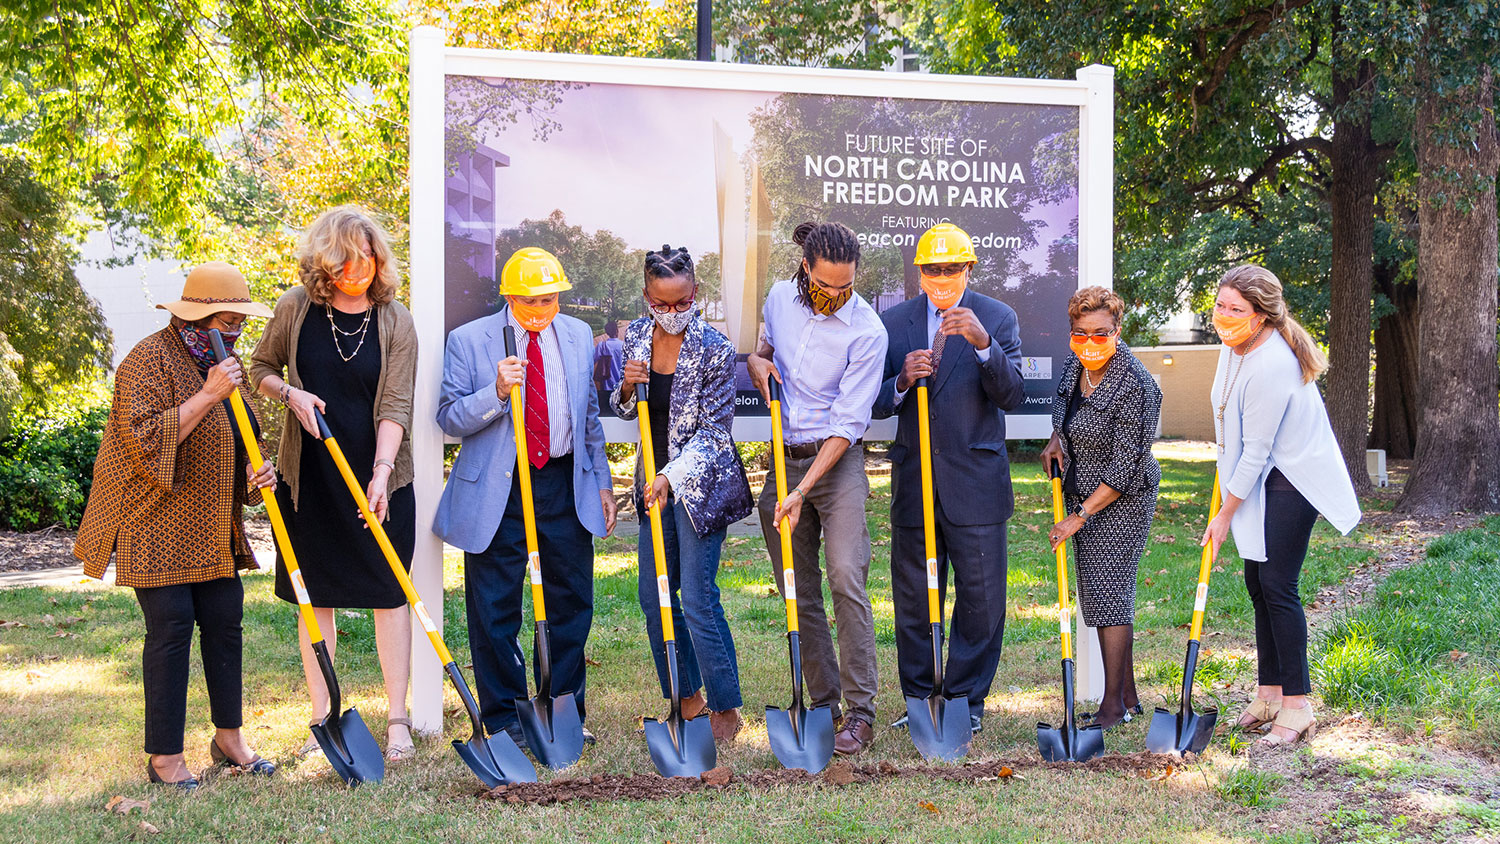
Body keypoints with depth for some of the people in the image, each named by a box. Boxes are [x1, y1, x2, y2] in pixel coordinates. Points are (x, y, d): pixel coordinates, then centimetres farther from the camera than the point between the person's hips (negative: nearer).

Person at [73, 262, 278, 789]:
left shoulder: (226, 366, 13)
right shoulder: (150, 360, -13)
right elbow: (145, 441, -22)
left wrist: (255, 475, 1)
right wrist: (208, 396, -26)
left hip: (214, 528, 8)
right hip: (156, 523, -8)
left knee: (225, 620, 6)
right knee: (171, 626, -8)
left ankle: (229, 738, 18)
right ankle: (164, 757, 1)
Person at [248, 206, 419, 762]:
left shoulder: (396, 321, -5)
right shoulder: (296, 309, -2)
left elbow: (395, 405, -11)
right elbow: (260, 368, 12)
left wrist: (381, 471, -24)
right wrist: (290, 393, -9)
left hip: (379, 477, -1)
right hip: (309, 476, 1)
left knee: (389, 593, 2)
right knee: (314, 597, 6)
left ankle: (397, 721, 10)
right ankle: (322, 721, 17)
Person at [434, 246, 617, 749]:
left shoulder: (578, 336, 8)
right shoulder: (468, 341, -5)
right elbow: (450, 417, -7)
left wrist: (601, 482, 16)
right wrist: (497, 392, -23)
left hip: (566, 483, 3)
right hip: (496, 487, -3)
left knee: (573, 603, 8)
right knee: (495, 611, 1)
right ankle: (503, 717, 15)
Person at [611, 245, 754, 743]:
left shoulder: (714, 349, -15)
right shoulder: (635, 338, 2)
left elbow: (714, 428, -15)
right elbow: (625, 412, 12)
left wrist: (672, 476, -25)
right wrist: (626, 389, -11)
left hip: (702, 482, -6)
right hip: (655, 481, 6)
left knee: (697, 599, -8)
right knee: (654, 596, 10)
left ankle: (725, 706, 6)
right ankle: (686, 696, 24)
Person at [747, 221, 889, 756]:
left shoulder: (867, 331, -12)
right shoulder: (780, 299, 4)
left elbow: (848, 424, -14)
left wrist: (802, 491, -19)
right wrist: (756, 362, 1)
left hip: (837, 460, -5)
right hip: (783, 458, 5)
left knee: (846, 578, -17)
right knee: (798, 592, 6)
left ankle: (861, 711, -12)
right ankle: (824, 701, 15)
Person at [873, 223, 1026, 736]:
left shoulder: (997, 319, 1)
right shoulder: (894, 322, 6)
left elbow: (1013, 396, -9)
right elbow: (876, 404, 6)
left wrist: (984, 343, -24)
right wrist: (903, 381, -16)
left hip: (975, 481, -2)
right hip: (914, 480, 2)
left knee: (981, 598, 1)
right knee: (913, 599, 9)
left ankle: (967, 700, 15)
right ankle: (918, 698, 21)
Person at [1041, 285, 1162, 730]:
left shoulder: (1134, 385, -22)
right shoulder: (1075, 365, 1)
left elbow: (1124, 466, -22)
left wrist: (1079, 516, -20)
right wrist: (1056, 440, 4)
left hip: (1121, 502, -8)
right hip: (1084, 496, 8)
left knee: (1108, 595, -8)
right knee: (1100, 595, 11)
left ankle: (1113, 704, 1)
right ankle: (1129, 697, 21)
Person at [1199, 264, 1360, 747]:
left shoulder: (1271, 365, -28)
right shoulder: (1237, 344, 2)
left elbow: (1257, 451, -23)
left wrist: (1226, 514, -15)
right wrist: (1227, 478, 26)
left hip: (1292, 482, -10)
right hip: (1261, 480, 10)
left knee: (1277, 587, -11)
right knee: (1257, 585, 11)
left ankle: (1297, 706, -3)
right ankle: (1269, 694, 20)